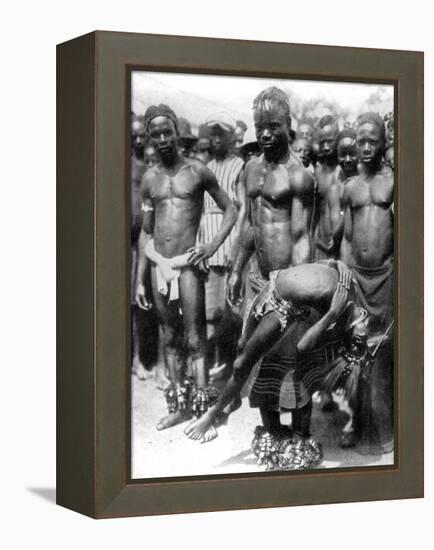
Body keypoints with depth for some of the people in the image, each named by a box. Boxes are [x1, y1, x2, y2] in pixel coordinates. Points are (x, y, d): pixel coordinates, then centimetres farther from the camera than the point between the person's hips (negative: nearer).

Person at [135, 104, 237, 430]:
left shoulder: (197, 171, -2)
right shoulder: (149, 179, 9)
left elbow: (231, 210, 5)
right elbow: (146, 232, 14)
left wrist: (213, 245, -10)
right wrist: (140, 279, 10)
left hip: (187, 265, -4)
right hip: (158, 266, 4)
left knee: (195, 340, -6)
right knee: (170, 338, 11)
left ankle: (203, 411, -4)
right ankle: (178, 406, 20)